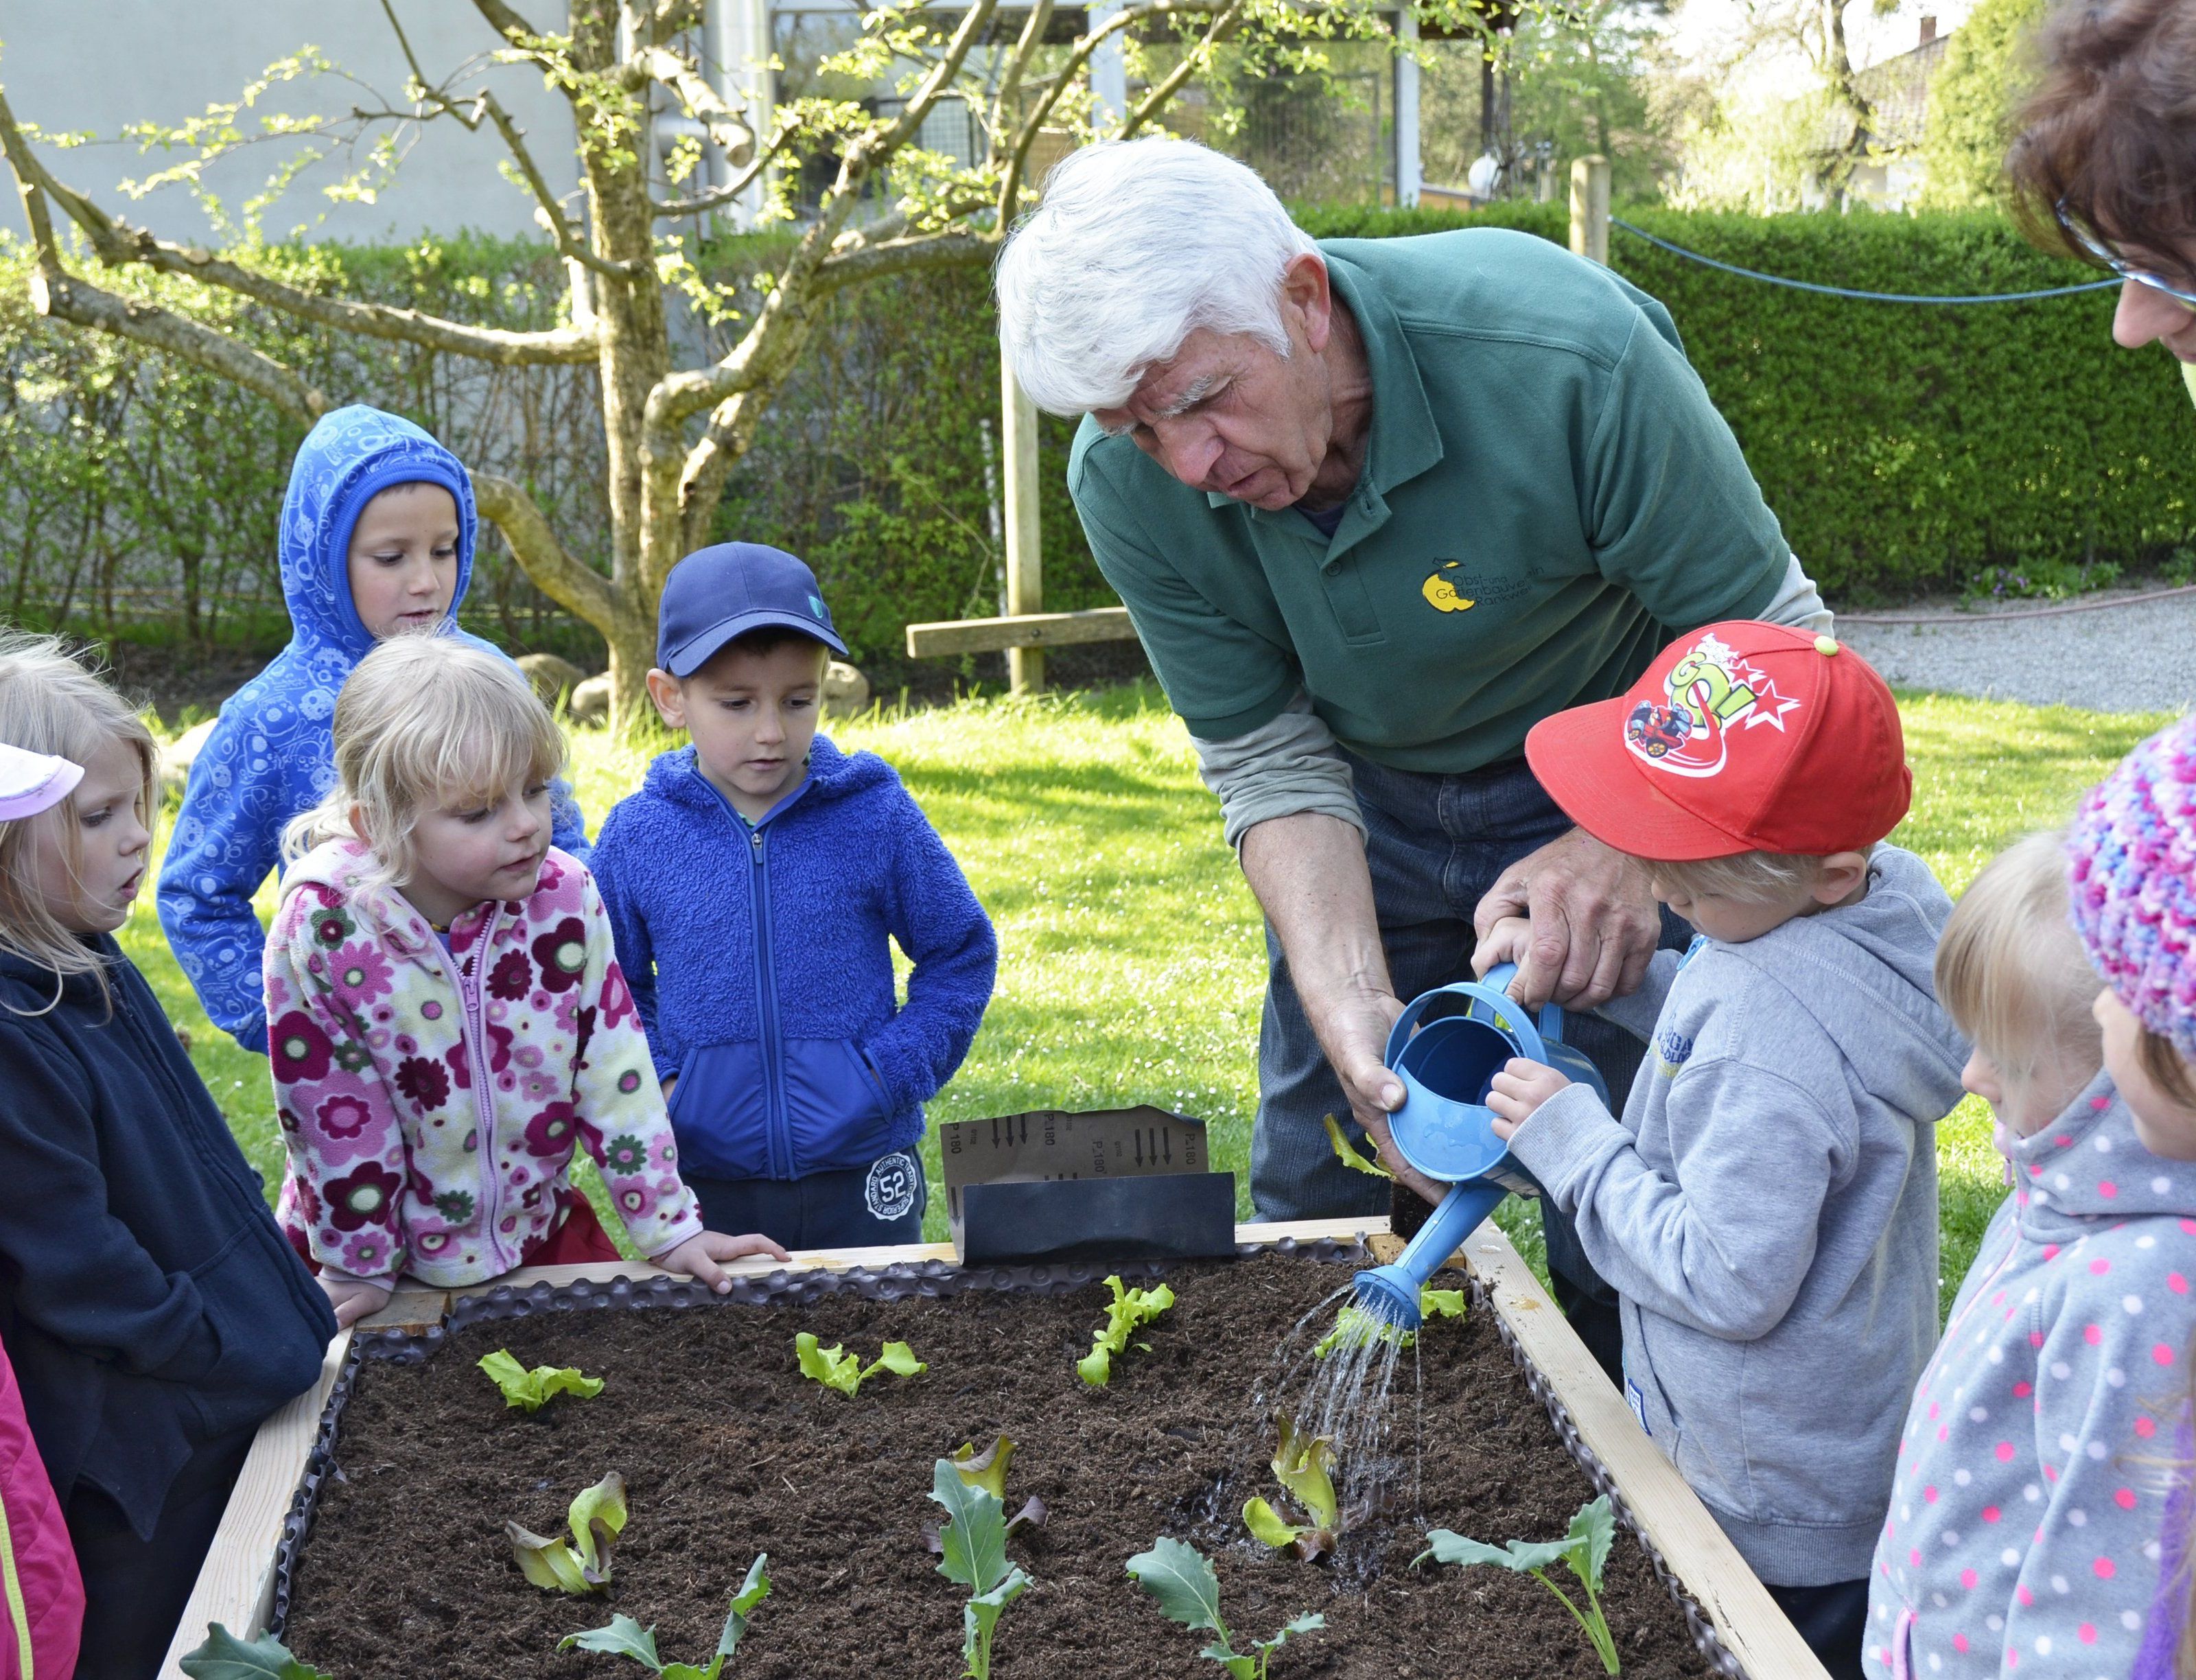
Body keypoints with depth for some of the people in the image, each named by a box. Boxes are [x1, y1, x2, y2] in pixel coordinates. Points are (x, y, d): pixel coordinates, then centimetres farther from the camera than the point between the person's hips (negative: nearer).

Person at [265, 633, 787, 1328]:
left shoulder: (565, 898, -14)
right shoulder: (323, 926, -22)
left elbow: (614, 1071, -7)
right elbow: (329, 1110, -14)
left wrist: (668, 1226, -5)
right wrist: (359, 1264, -7)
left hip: (538, 1228, 3)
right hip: (392, 1257, -2)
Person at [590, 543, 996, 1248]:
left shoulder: (875, 816, -6)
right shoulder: (637, 834, -4)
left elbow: (962, 956, 4)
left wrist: (895, 1071, -7)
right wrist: (653, 1082, -5)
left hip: (863, 1181, 0)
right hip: (703, 1183, 1)